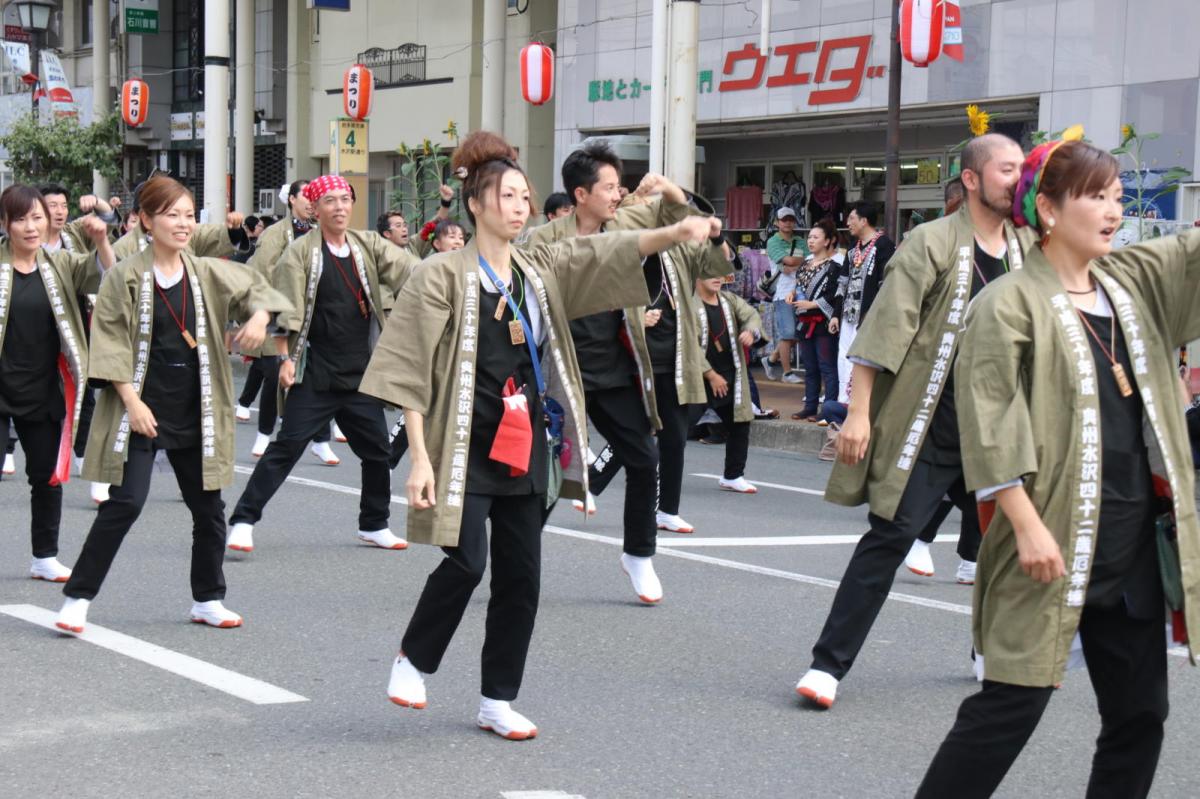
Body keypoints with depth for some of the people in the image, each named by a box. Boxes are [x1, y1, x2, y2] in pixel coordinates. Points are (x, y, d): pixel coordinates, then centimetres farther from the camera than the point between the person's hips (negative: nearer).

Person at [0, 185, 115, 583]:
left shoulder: (60, 263, 4)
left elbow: (106, 277, -6)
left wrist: (101, 242, -23)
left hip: (44, 393, 4)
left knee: (49, 476, 13)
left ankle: (45, 557, 28)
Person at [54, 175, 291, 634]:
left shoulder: (209, 274, 4)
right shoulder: (125, 278, -8)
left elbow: (255, 289, 13)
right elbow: (110, 344, -8)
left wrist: (260, 315, -10)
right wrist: (131, 401, -15)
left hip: (194, 413, 5)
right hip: (141, 410, -5)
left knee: (208, 506, 10)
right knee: (125, 504, -10)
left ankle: (207, 600, 25)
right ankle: (78, 598, 1)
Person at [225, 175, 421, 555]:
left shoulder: (368, 246, 7)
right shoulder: (301, 252, -6)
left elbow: (408, 269, -2)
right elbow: (285, 310, -9)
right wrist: (286, 358, -13)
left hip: (361, 371, 5)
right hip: (317, 374, -5)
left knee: (377, 449, 11)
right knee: (287, 446, -7)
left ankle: (374, 524, 28)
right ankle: (243, 520, -3)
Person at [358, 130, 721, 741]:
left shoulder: (542, 269, 9)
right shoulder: (442, 277, -7)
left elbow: (611, 253, -2)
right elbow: (411, 371, -10)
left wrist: (675, 231, -19)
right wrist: (420, 457, -15)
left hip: (526, 447, 6)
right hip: (465, 446, -5)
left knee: (520, 575, 5)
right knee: (467, 561, -16)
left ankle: (496, 701, 16)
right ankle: (412, 659, 11)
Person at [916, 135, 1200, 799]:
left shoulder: (1134, 281, 11)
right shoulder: (1010, 304, -9)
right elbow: (990, 427, -14)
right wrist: (1026, 525, -20)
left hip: (1137, 538, 7)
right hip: (1055, 541, -7)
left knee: (1138, 716, 12)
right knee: (1011, 706, -5)